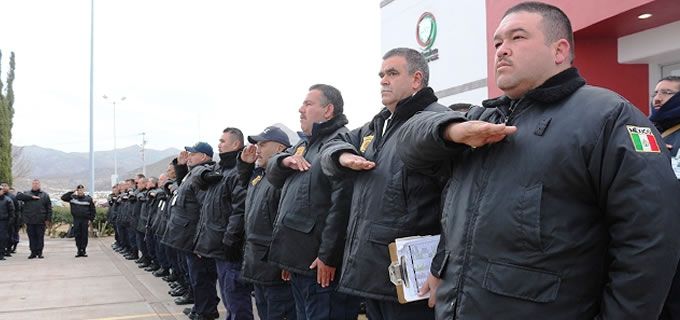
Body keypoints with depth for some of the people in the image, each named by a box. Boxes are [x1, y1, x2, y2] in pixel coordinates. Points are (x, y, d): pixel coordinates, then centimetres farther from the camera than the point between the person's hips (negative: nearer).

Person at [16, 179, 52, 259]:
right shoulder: (26, 194, 12)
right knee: (32, 237, 2)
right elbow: (18, 196, -9)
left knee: (40, 237, 0)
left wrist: (48, 219, -1)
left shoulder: (45, 195, 11)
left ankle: (39, 252, 8)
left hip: (41, 221, -1)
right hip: (29, 221, 1)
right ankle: (33, 252, 9)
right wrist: (31, 197, -13)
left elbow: (49, 208, 8)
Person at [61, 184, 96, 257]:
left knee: (84, 236, 1)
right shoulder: (72, 197, 6)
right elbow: (63, 198, -4)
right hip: (76, 220, 1)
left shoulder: (88, 199, 4)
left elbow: (93, 210, 8)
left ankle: (84, 250, 8)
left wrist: (91, 219, -1)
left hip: (85, 220, -1)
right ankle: (79, 251, 8)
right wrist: (72, 192, -6)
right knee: (77, 236, 1)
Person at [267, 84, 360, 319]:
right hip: (298, 260, 10)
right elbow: (272, 173, 20)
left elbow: (342, 204, -22)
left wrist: (328, 256, -23)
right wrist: (285, 160, -3)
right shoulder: (304, 144, 19)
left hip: (321, 264, -10)